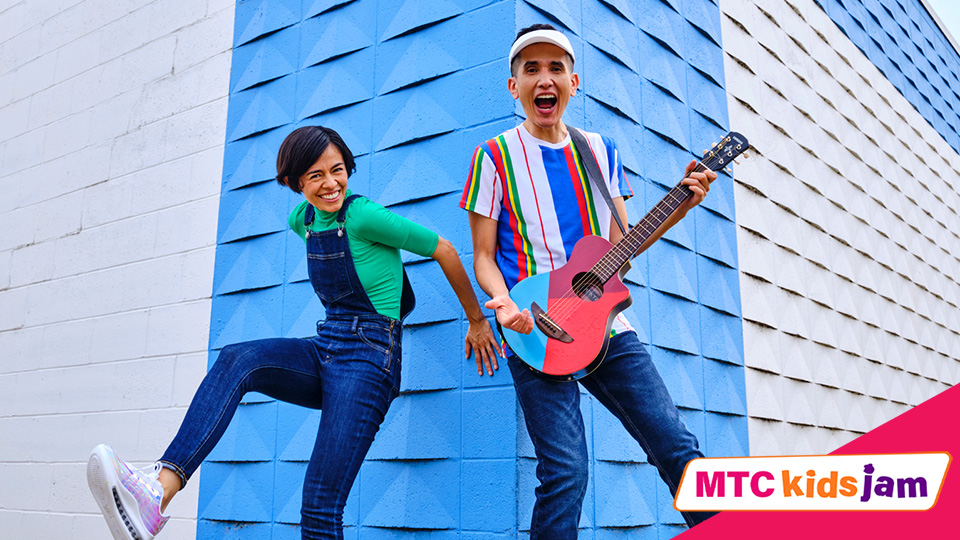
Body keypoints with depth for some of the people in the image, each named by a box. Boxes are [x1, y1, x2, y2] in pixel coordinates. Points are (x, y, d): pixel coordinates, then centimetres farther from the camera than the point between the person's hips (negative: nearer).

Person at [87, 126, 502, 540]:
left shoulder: (363, 215, -12)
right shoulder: (302, 220, 10)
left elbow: (444, 251, -5)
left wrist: (477, 321, 6)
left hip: (369, 359, -6)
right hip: (323, 350, 7)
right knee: (236, 360, -24)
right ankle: (159, 490, -40)